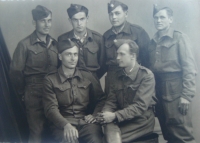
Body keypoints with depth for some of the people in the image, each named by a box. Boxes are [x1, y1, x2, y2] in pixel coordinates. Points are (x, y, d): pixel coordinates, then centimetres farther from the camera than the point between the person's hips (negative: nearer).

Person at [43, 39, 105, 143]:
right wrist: (66, 125, -21)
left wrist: (95, 115, -3)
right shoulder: (50, 80, 6)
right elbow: (51, 108, -4)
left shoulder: (88, 76, 14)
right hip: (63, 124, -2)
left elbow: (101, 99, 18)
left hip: (86, 122, 2)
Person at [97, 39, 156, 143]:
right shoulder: (118, 75, 9)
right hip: (122, 119, 5)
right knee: (109, 125, -28)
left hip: (141, 120, -4)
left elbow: (140, 106, -17)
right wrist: (105, 113, -15)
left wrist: (115, 116, -23)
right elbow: (111, 101, 7)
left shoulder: (146, 75, -8)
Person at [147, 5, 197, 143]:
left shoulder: (179, 38, -1)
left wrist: (186, 95, -15)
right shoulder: (153, 42, 15)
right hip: (159, 91, 5)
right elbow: (151, 68, 13)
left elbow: (189, 68, -8)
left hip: (176, 91, -5)